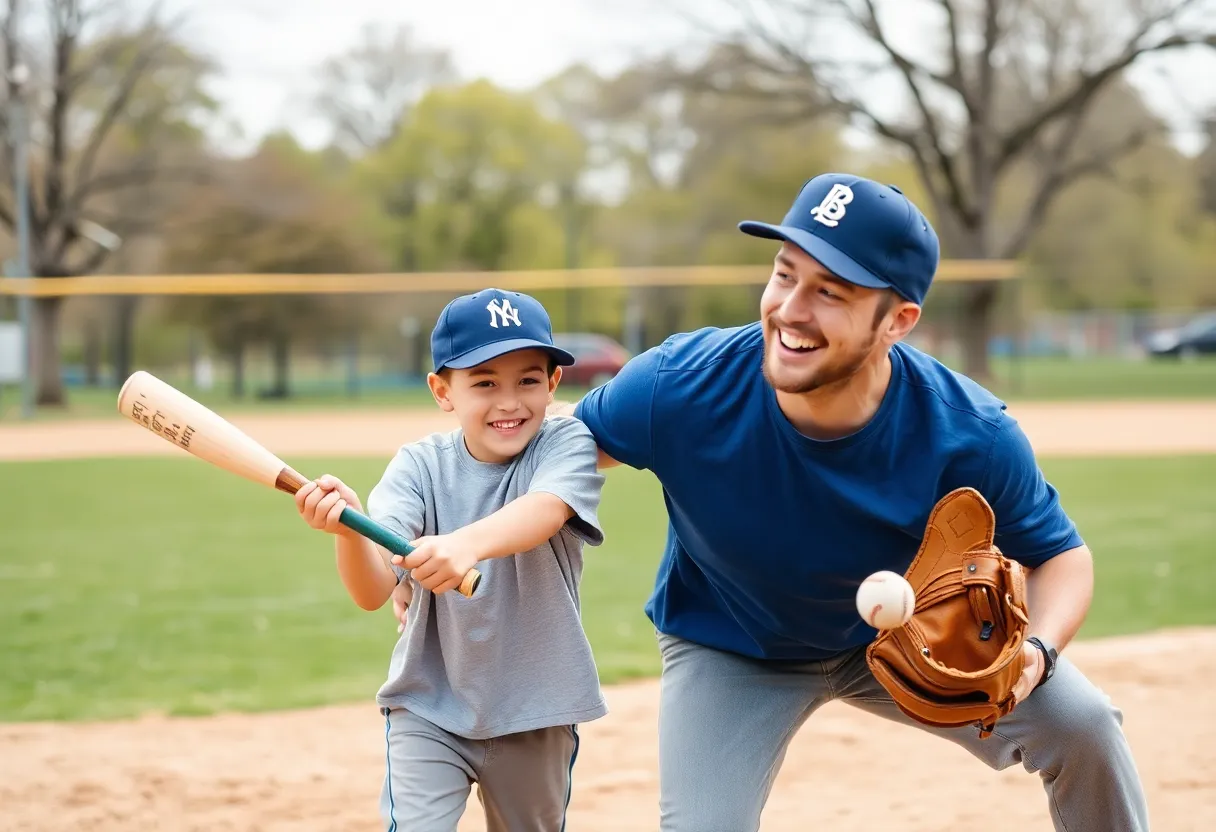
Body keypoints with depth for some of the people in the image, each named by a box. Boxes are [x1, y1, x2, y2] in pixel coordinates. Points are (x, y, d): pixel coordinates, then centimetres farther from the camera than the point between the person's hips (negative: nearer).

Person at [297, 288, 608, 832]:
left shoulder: (567, 444, -12)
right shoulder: (421, 465, -9)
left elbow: (545, 511, -36)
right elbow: (372, 592, -22)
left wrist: (467, 543, -57)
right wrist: (345, 527, -45)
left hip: (535, 717, 0)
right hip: (429, 710, 0)